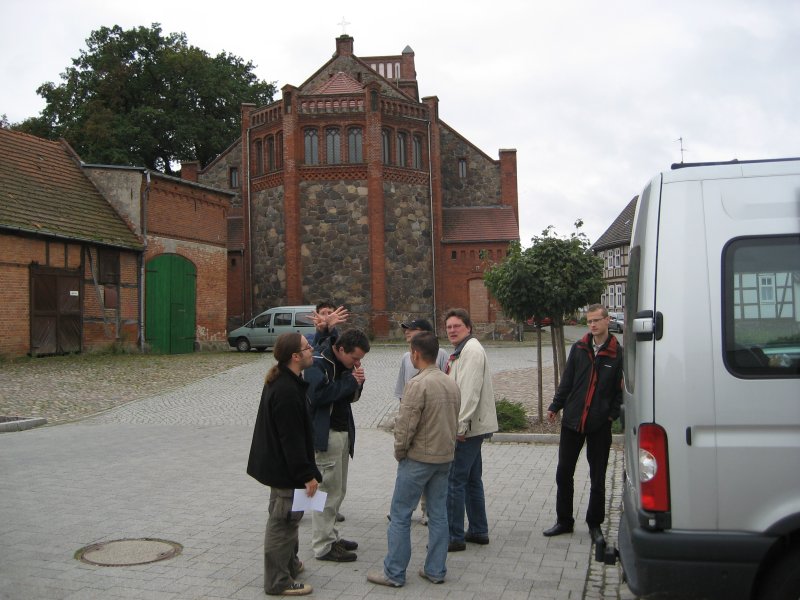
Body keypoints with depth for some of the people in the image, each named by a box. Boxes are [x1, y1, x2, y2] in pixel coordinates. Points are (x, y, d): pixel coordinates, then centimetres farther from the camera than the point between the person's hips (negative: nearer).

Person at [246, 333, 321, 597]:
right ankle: (278, 582, 11)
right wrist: (307, 474, -21)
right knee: (282, 523, 0)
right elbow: (292, 439, -26)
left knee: (286, 519, 24)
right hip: (285, 468, -11)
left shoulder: (282, 381, 7)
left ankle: (290, 564, 40)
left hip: (278, 463, 11)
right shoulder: (287, 391, -26)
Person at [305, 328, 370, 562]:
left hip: (343, 431, 9)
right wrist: (350, 381, -21)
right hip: (325, 434, -9)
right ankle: (323, 546, 4)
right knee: (328, 490, -4)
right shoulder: (317, 363, -17)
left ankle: (330, 535, 27)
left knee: (338, 490, 15)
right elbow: (318, 394, -30)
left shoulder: (345, 364, 10)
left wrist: (357, 383, -5)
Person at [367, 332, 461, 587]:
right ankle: (436, 570, 19)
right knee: (438, 514, 12)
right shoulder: (452, 384, 6)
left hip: (418, 458, -7)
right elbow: (455, 422, 12)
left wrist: (399, 452, -4)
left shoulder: (417, 384, -19)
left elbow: (405, 425, -19)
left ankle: (394, 573, 9)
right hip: (445, 458, 7)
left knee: (400, 515, 3)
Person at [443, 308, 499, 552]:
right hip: (469, 428, 11)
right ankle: (479, 530, 26)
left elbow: (470, 391, -23)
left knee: (454, 481, -7)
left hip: (468, 428, -11)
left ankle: (454, 537, -2)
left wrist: (461, 425, -25)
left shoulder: (472, 350, -15)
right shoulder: (461, 351, 19)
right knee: (472, 479, 17)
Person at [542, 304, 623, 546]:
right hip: (572, 421, 3)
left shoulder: (617, 353, -4)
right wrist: (555, 406, 6)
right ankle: (564, 521, 23)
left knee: (598, 478, 8)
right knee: (564, 473, 9)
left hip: (600, 425, -3)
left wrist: (613, 414, -8)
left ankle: (595, 525, 23)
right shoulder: (579, 348, 4)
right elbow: (567, 380, 8)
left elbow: (620, 389, -1)